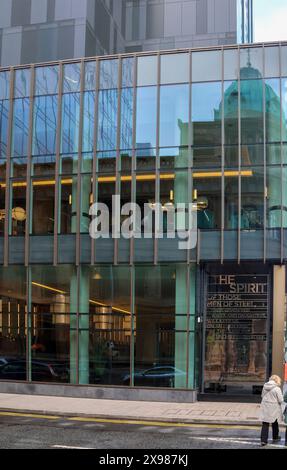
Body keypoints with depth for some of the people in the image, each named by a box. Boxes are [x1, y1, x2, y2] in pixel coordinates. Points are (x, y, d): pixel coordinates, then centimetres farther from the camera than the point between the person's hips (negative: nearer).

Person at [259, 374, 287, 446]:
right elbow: (280, 400, -14)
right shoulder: (277, 388, -17)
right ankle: (275, 437, 35)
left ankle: (263, 440, 1)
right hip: (274, 409, -3)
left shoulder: (265, 387, 0)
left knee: (265, 424, 5)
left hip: (265, 408, 3)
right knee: (275, 424, 18)